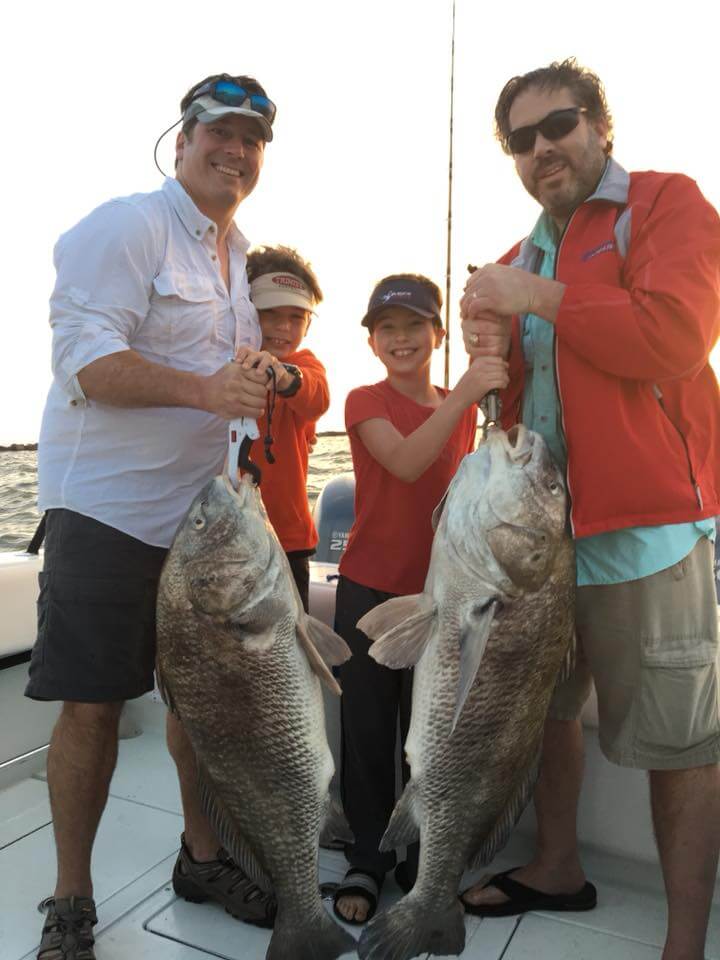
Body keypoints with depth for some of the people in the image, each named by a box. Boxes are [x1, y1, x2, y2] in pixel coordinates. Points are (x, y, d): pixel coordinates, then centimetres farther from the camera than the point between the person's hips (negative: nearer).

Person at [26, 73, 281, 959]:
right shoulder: (126, 227, -8)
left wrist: (257, 385, 9)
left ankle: (201, 854, 33)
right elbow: (86, 357, -19)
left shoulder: (240, 254, 16)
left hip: (203, 508, 8)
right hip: (107, 506, -7)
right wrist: (206, 390, -30)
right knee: (92, 704, 0)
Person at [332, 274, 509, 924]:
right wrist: (464, 394, -35)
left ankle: (422, 863, 27)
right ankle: (367, 861, 25)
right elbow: (406, 463, -24)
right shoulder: (365, 402, -5)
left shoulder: (462, 408, 8)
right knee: (368, 730, 7)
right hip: (370, 588, -3)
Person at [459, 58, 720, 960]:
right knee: (542, 706, 17)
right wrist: (490, 356, 0)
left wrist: (543, 297, -11)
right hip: (537, 522, 7)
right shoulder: (516, 263, 19)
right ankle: (557, 867, 37)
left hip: (646, 521, -7)